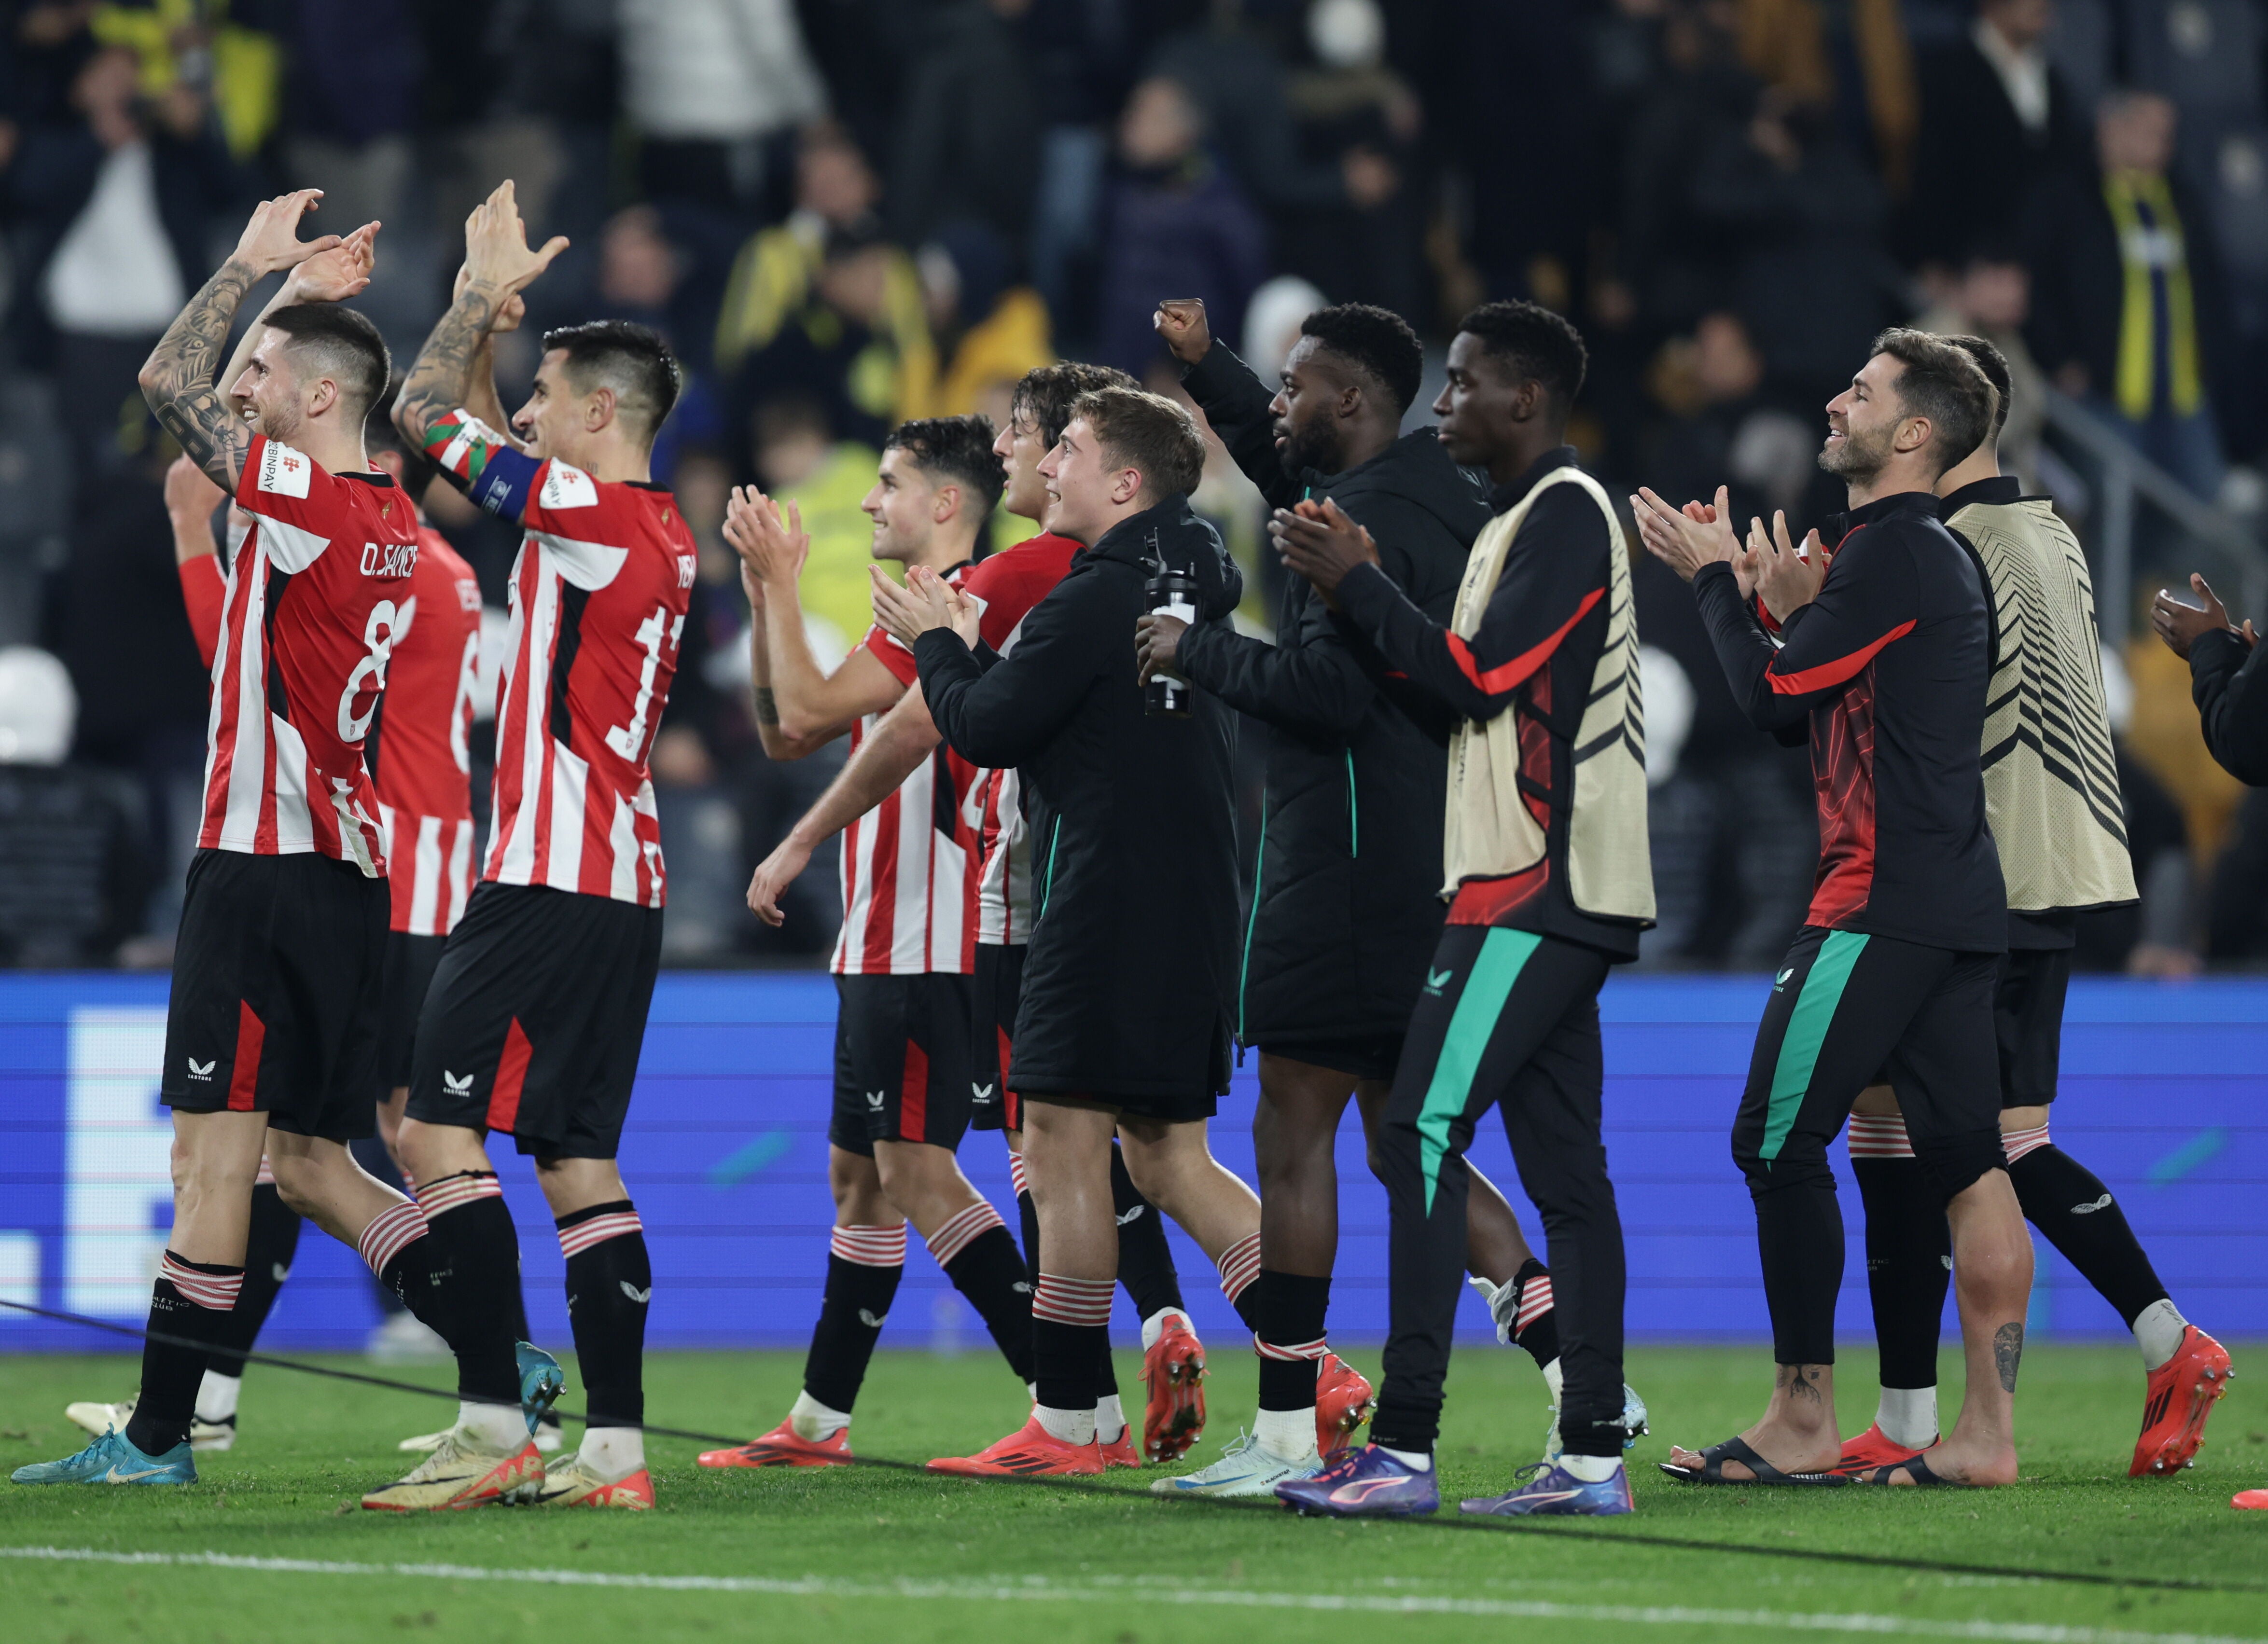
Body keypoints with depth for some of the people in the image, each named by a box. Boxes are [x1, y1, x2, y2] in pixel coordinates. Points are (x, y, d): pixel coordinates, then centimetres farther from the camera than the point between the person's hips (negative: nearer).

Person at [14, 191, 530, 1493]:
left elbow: (168, 383, -10)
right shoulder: (388, 521, 11)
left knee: (214, 1147, -7)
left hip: (269, 865, -9)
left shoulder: (315, 504, -13)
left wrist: (258, 263, -2)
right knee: (311, 1163, 12)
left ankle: (158, 1435, -6)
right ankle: (503, 1372, 7)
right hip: (346, 866, 9)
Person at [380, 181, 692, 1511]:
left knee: (441, 1130, -10)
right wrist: (495, 306, 24)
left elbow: (430, 415, -7)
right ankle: (616, 1443, 4)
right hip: (625, 885, 9)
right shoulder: (660, 535, 15)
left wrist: (484, 296, 7)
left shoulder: (595, 514, -12)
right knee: (580, 1157, 8)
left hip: (553, 883, -9)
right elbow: (478, 432, 29)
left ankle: (499, 1419, -17)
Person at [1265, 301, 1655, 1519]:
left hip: (1535, 892, -10)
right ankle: (1593, 1450, 6)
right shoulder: (1518, 521, 21)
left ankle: (1403, 1449, -17)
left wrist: (1357, 585, -8)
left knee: (1421, 1134, -13)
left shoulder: (1567, 514, -10)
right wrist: (1363, 590, 8)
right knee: (1564, 1168, 7)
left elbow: (1477, 681, -17)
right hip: (1556, 896, 10)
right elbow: (1461, 700, 18)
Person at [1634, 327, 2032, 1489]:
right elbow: (1814, 708, 24)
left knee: (1777, 1140, -6)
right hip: (1958, 902, 10)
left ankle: (1802, 1423, -4)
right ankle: (1988, 1431, 3)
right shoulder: (1940, 556, 19)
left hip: (1884, 902, -10)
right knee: (1965, 1156, 5)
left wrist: (1716, 577, 1)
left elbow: (1771, 698, -10)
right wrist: (1790, 607, 14)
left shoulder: (1893, 552, -12)